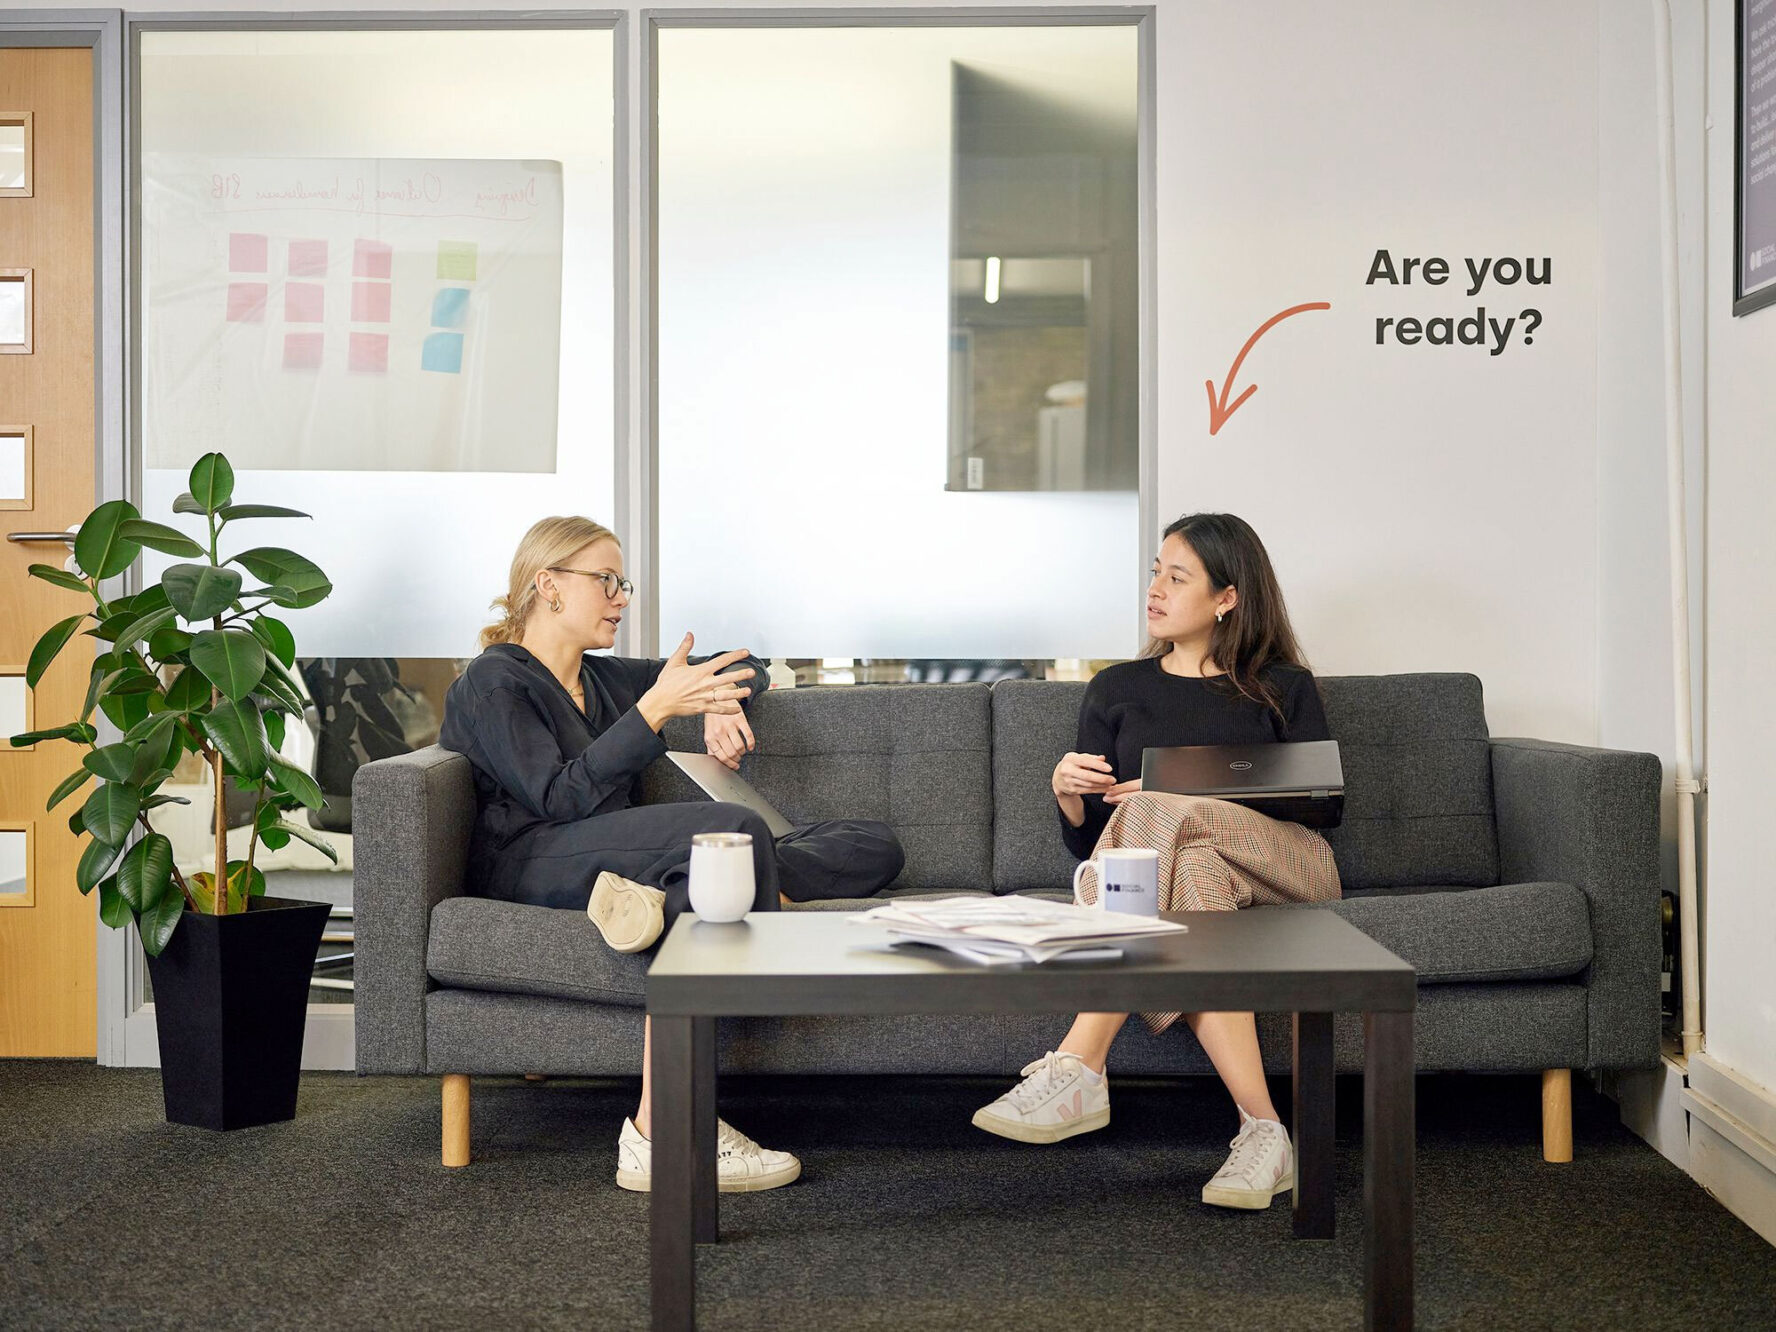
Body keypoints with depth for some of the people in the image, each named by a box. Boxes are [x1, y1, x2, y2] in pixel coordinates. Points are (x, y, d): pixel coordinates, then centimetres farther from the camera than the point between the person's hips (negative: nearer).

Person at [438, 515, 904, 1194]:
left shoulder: (605, 679, 27)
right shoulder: (491, 685, 4)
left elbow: (745, 666, 36)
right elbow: (562, 797, -12)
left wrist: (720, 705, 12)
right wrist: (657, 709, -18)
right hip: (532, 864, -7)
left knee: (874, 844, -6)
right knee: (733, 828, -36)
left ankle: (668, 898, -31)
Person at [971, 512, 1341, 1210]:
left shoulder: (1284, 689, 14)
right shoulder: (1117, 689, 19)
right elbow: (1085, 841, 15)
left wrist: (1173, 800, -11)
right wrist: (1067, 794, -12)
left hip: (1278, 868, -2)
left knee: (1160, 825, -35)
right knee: (1188, 873, -38)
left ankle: (1077, 1070, -42)